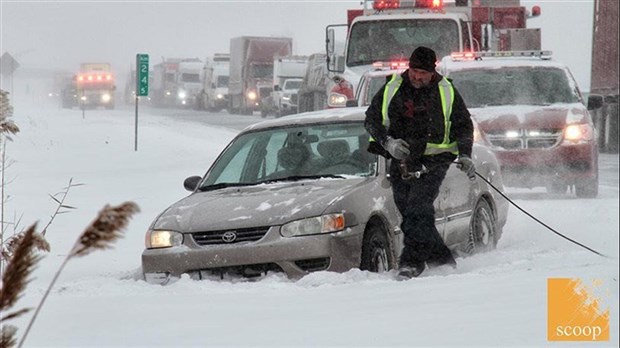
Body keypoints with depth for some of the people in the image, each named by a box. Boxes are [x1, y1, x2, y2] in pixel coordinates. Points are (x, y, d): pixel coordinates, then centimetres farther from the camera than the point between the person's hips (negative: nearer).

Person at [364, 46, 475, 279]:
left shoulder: (446, 92, 2)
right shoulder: (392, 89, 4)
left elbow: (464, 125, 11)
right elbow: (371, 119, 8)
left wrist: (464, 155, -4)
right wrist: (387, 141, -10)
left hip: (433, 161, -3)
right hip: (401, 161, 3)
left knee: (418, 208, -21)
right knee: (409, 214, 0)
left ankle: (412, 261, -22)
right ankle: (442, 259, 8)